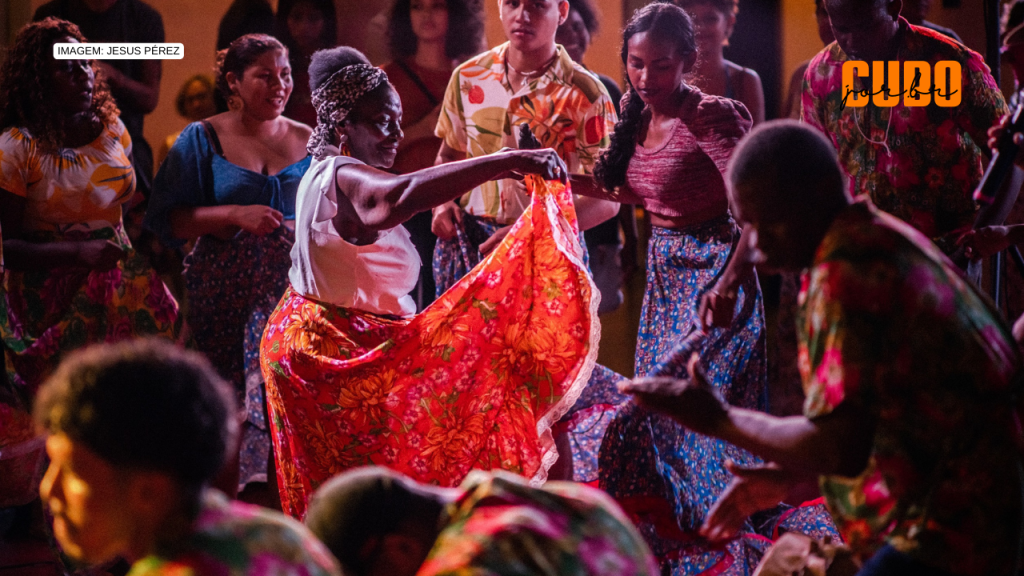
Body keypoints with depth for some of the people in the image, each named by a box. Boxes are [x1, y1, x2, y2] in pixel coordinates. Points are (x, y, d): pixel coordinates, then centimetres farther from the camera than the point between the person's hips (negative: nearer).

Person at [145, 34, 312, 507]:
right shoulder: (203, 139, 3)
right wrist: (236, 214, -14)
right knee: (230, 400, -4)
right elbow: (168, 220, -3)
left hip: (292, 290, 2)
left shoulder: (309, 142, 11)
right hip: (227, 292, -2)